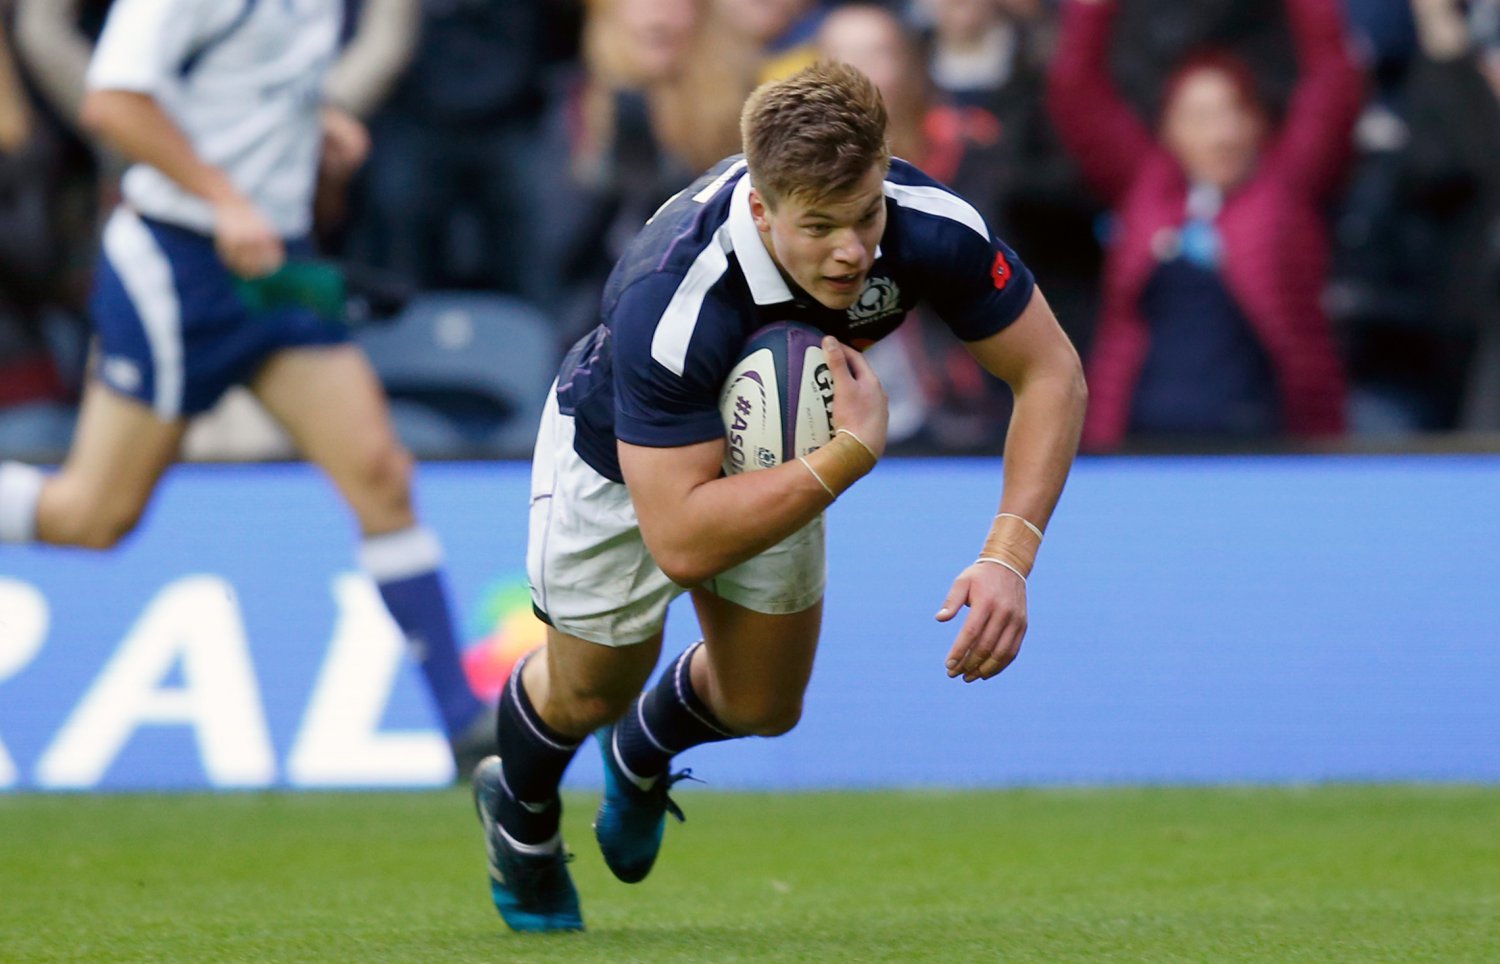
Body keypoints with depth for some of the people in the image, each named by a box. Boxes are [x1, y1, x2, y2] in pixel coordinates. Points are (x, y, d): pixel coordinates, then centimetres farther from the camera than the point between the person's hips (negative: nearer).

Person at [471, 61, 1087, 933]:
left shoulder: (929, 225, -36)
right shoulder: (670, 302, -47)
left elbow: (1052, 374, -23)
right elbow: (680, 541, -46)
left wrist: (1008, 558, -35)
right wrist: (856, 452, -51)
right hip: (624, 457, -4)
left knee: (763, 706, 15)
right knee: (590, 695, 18)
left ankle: (644, 754, 52)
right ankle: (520, 808, 55)